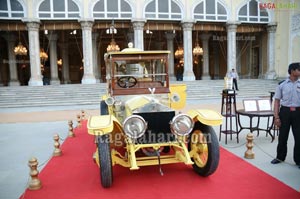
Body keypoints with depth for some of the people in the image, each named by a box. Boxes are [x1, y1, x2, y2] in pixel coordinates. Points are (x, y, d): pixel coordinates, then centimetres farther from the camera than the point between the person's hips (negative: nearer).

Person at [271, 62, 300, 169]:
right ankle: (280, 157, 30)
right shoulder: (282, 85, -1)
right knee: (282, 136, 11)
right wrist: (276, 117, -5)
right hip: (285, 111, -1)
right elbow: (277, 101, 0)